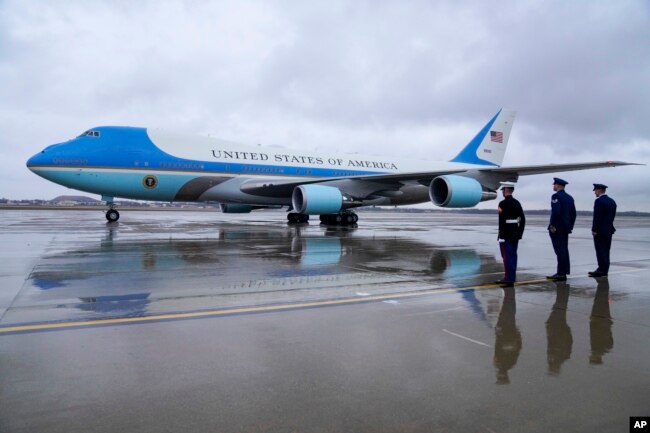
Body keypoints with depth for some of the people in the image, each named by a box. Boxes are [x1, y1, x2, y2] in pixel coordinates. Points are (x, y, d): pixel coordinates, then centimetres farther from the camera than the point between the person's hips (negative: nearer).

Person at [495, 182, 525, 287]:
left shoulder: (503, 203, -14)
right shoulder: (517, 203, 10)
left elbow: (502, 221, -19)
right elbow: (522, 219, 11)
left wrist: (501, 236, -17)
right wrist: (520, 234, 17)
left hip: (506, 234, -8)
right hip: (515, 233, 8)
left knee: (507, 256, -4)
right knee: (513, 255, 12)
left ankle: (509, 279, -3)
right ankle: (512, 278, 18)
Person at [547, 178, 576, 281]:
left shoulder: (556, 196, -12)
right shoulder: (570, 198, 14)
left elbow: (555, 212, -23)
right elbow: (573, 214, 16)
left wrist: (552, 226, -18)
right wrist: (570, 226, 20)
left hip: (556, 229, -9)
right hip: (565, 228, 9)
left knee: (560, 251, -7)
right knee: (564, 250, 12)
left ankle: (561, 274, -5)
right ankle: (564, 272, 17)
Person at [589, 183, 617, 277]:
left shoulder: (599, 201, -14)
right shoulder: (612, 201, 13)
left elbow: (597, 216, -18)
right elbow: (613, 216, 14)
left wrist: (594, 229, -14)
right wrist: (608, 226, 15)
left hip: (600, 231, -9)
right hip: (609, 230, 9)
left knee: (600, 251, -6)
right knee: (605, 251, 11)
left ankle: (602, 270, -5)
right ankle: (604, 270, 15)